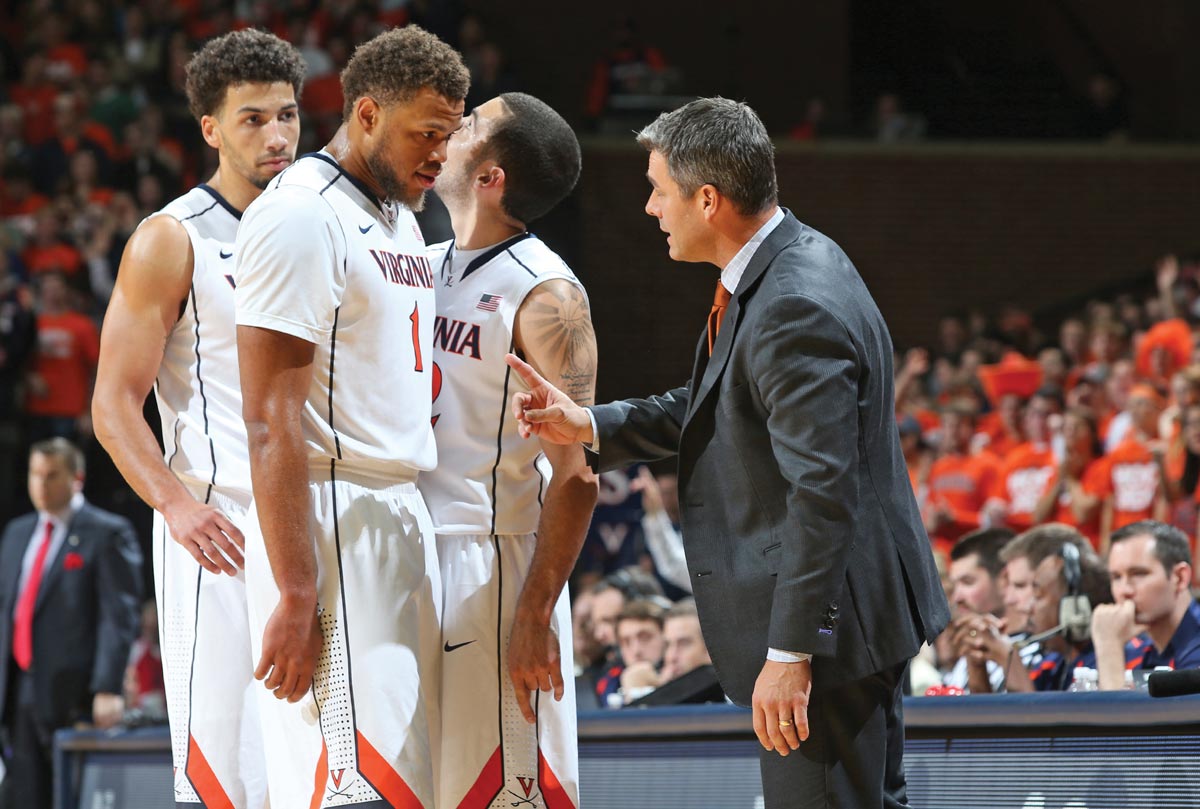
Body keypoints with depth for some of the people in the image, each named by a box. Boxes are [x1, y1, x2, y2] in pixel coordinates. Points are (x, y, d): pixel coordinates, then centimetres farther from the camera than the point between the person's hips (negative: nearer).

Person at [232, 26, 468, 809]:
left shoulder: (399, 218, 18)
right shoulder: (301, 216, -12)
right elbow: (272, 422, -18)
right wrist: (296, 597, -22)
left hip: (405, 520, 10)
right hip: (331, 530, -10)